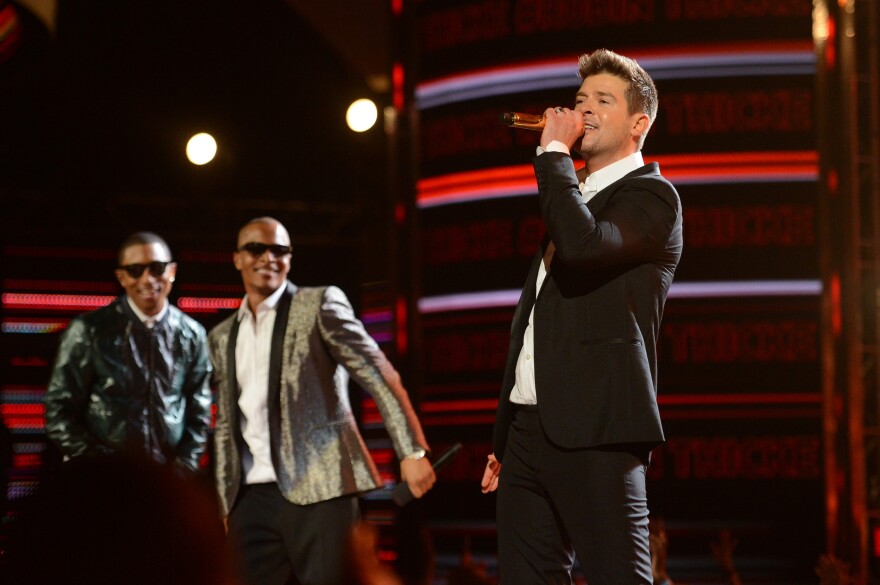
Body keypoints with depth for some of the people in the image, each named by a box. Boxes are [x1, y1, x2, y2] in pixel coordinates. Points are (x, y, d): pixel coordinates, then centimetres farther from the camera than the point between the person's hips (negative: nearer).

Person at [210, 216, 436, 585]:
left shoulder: (320, 305, 2)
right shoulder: (222, 337, 17)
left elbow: (379, 377, -4)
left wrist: (412, 452, -12)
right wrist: (225, 504, 15)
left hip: (319, 490, -5)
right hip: (252, 499, 5)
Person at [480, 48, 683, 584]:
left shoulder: (651, 197, -2)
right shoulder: (575, 197, 24)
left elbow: (582, 245, -25)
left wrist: (554, 153, -10)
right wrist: (503, 441, 24)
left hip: (594, 437, -8)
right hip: (529, 431, 8)